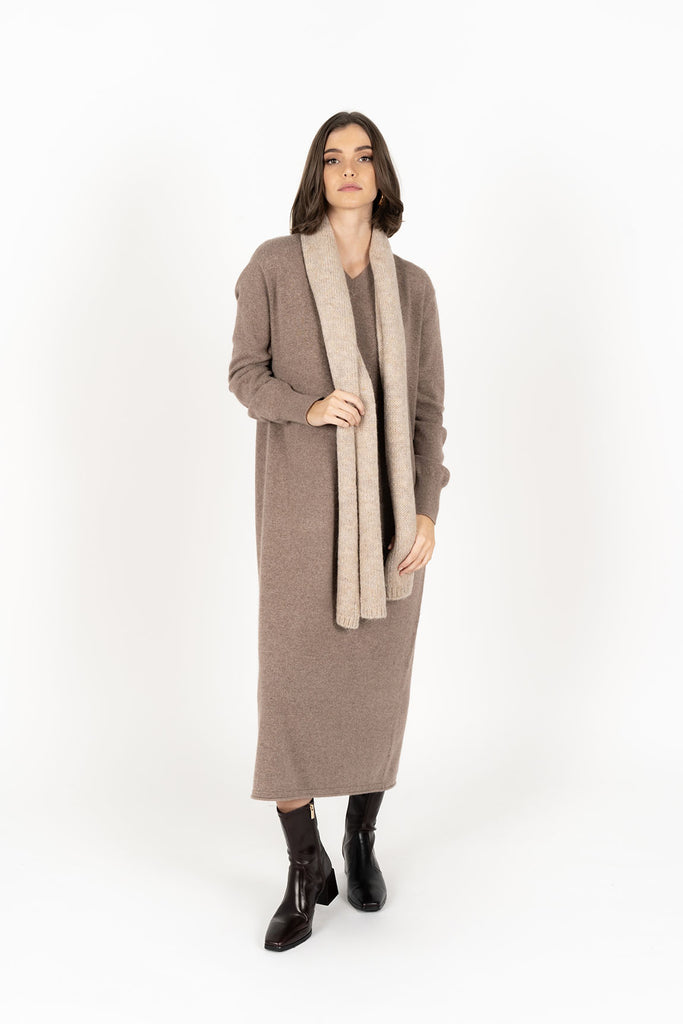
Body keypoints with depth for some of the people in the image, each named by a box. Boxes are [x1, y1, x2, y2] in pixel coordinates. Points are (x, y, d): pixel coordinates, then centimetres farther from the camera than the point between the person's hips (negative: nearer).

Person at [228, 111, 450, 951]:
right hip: (302, 503, -2)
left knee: (379, 675, 9)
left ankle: (361, 841, 31)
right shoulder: (274, 263, -1)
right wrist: (311, 408, -21)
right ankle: (305, 873, 15)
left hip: (386, 505, 2)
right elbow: (245, 374, 0)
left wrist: (426, 513, -6)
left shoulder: (412, 285, 5)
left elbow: (426, 407, 4)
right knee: (292, 682, -3)